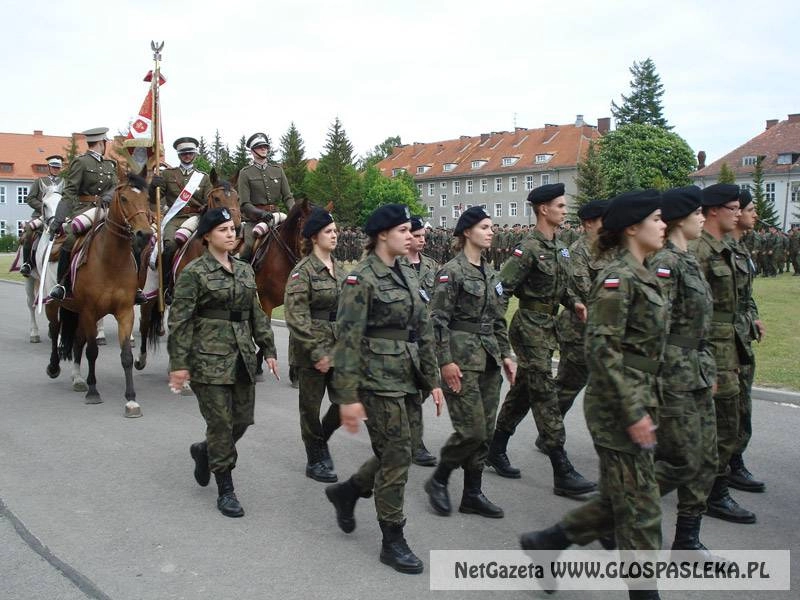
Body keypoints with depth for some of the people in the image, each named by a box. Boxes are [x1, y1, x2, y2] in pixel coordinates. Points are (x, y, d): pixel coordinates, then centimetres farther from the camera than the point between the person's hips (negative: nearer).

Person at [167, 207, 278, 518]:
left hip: (242, 358, 6)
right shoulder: (193, 272, -7)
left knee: (243, 420, 9)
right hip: (209, 359, -6)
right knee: (221, 423, 0)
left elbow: (257, 315, 15)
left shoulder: (245, 270, 11)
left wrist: (269, 350, 10)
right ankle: (225, 491, 13)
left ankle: (203, 451, 38)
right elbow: (180, 321, -9)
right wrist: (179, 364, -13)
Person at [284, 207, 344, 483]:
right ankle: (315, 461, 24)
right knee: (311, 406, 8)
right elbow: (297, 318, -17)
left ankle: (321, 439, 33)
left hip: (339, 347, 6)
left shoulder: (339, 268, 8)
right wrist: (317, 352, -18)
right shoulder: (302, 271, -12)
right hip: (311, 351, -6)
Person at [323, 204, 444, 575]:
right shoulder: (361, 279, -13)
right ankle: (392, 542, 13)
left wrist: (432, 380, 13)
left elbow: (423, 331, 15)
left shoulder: (407, 276, 11)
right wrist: (348, 397, -19)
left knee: (394, 453, 14)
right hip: (378, 379, -8)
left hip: (405, 378, 8)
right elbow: (348, 339, -16)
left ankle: (346, 492, 38)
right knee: (396, 456, -2)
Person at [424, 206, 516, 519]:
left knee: (485, 431, 8)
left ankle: (473, 494, 18)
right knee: (471, 430, -8)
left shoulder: (491, 272, 13)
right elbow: (437, 320, -13)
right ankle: (438, 481, 13)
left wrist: (505, 354, 13)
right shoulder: (451, 272, -10)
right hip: (462, 358, -7)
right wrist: (446, 361, -17)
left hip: (489, 359, 8)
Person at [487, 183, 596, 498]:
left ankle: (496, 451, 30)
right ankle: (563, 473, -4)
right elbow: (501, 289, -18)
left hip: (548, 327, 9)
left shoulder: (559, 247, 11)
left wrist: (573, 302, 3)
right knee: (545, 397, -7)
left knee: (521, 392, 16)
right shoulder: (529, 248, -16)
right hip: (530, 327, -9)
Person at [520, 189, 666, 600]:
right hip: (618, 408, -10)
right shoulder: (617, 278, -16)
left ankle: (544, 543, 28)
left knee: (618, 501, 16)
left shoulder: (640, 276, 12)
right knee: (640, 508, 1)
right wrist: (634, 412, -22)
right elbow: (601, 348, -22)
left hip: (637, 401, 10)